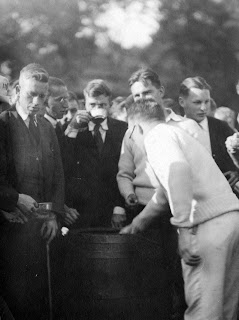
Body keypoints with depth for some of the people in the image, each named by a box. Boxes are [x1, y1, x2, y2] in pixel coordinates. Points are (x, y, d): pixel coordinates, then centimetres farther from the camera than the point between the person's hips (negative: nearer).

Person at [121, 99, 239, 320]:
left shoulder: (156, 136, 0)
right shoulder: (175, 134, 29)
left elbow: (178, 170, -22)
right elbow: (165, 194, 40)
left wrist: (185, 227, -24)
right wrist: (136, 225, 50)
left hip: (208, 224, -9)